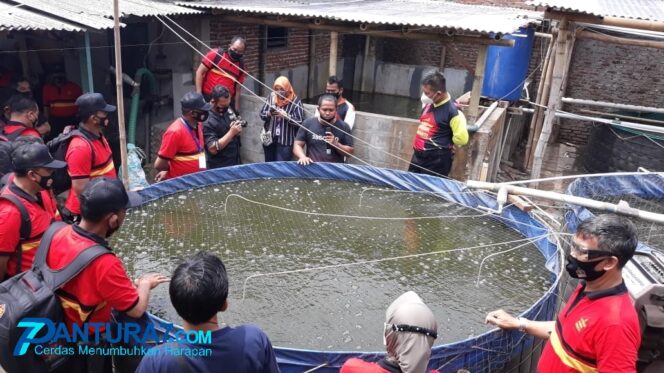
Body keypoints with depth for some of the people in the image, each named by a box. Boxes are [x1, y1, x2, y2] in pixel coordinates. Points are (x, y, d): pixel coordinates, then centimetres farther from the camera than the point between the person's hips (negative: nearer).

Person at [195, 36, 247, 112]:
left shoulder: (241, 67, 7)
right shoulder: (215, 54, -4)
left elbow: (238, 89, 11)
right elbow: (200, 72, -4)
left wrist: (236, 109, 8)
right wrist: (199, 95, -10)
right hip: (207, 98, -3)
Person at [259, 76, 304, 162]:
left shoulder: (295, 101, -10)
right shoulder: (271, 97, 2)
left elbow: (300, 122, -15)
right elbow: (261, 114, 4)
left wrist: (286, 116, -27)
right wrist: (269, 114, -18)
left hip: (285, 141, -4)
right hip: (269, 138, 5)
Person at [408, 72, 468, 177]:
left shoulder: (452, 111, -18)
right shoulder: (428, 104, 5)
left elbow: (461, 138, -21)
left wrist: (445, 143, -5)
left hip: (437, 161, -8)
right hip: (418, 155, 8)